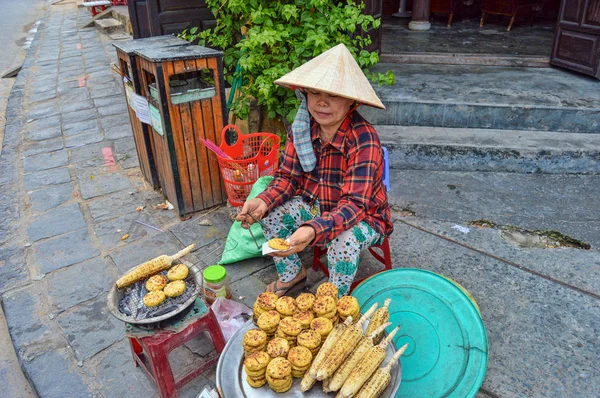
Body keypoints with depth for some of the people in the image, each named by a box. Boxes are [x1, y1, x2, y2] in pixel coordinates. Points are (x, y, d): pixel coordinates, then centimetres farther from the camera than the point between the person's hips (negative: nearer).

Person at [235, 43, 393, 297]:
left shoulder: (363, 139, -29)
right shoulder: (301, 128, -12)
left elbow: (355, 204, -35)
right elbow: (288, 177, -6)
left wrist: (313, 230, -53)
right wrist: (263, 202, -29)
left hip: (362, 216, -5)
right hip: (315, 207, 5)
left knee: (345, 240, -33)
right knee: (273, 213, -13)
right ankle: (291, 274, 14)